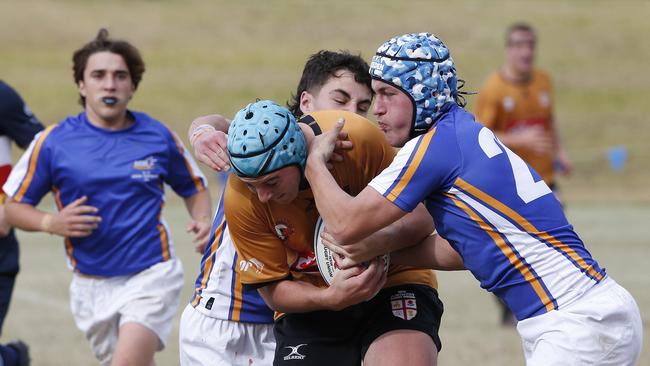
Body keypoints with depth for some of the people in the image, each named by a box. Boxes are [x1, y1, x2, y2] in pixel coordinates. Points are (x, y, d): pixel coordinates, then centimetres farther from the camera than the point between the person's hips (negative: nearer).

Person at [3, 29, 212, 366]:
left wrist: (202, 221, -6)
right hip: (91, 285, 2)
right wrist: (52, 223, -16)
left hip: (150, 277, -2)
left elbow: (194, 187, 16)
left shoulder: (158, 136, -1)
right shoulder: (53, 142, -3)